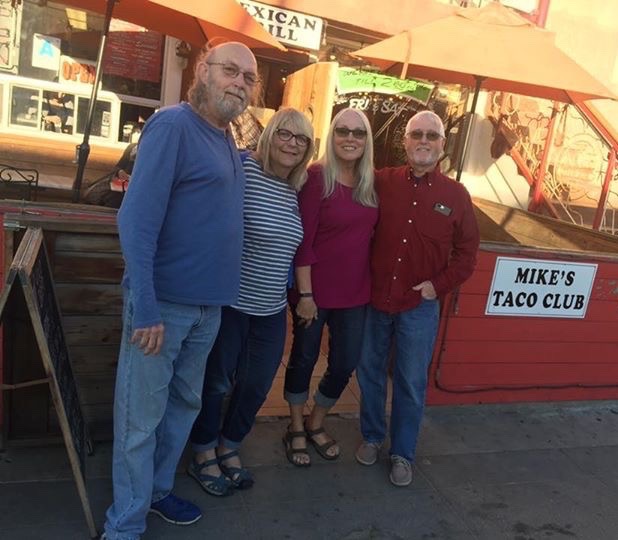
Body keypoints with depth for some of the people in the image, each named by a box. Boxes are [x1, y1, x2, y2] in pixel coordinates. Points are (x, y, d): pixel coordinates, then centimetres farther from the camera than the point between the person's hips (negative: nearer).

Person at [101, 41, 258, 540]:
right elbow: (137, 218, -19)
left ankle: (157, 491, 39)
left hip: (208, 304, 8)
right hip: (165, 302, -8)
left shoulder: (228, 141, 11)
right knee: (141, 417, 5)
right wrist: (146, 309, -22)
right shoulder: (172, 124, -13)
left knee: (185, 404, 20)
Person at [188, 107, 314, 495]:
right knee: (216, 381, 11)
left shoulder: (297, 192, 6)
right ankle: (204, 455, 33)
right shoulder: (242, 172, -14)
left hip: (272, 308, 6)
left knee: (257, 386, 16)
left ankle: (229, 449, 39)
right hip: (229, 301, -6)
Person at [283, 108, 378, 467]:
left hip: (355, 292, 5)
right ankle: (296, 430, 32)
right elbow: (303, 239, -14)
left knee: (346, 363, 12)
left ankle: (316, 425, 37)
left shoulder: (373, 182, 4)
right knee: (304, 358, 10)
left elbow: (372, 234, 12)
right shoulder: (317, 177, -11)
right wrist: (305, 293, -16)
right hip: (315, 289, -5)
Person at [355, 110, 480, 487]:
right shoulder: (381, 183, -2)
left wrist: (439, 285, -6)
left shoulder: (456, 195, -1)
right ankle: (372, 437, 38)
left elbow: (466, 252, 3)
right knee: (370, 373, 15)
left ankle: (403, 453, 29)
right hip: (374, 300, 1)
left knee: (411, 383, 10)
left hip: (420, 306, 0)